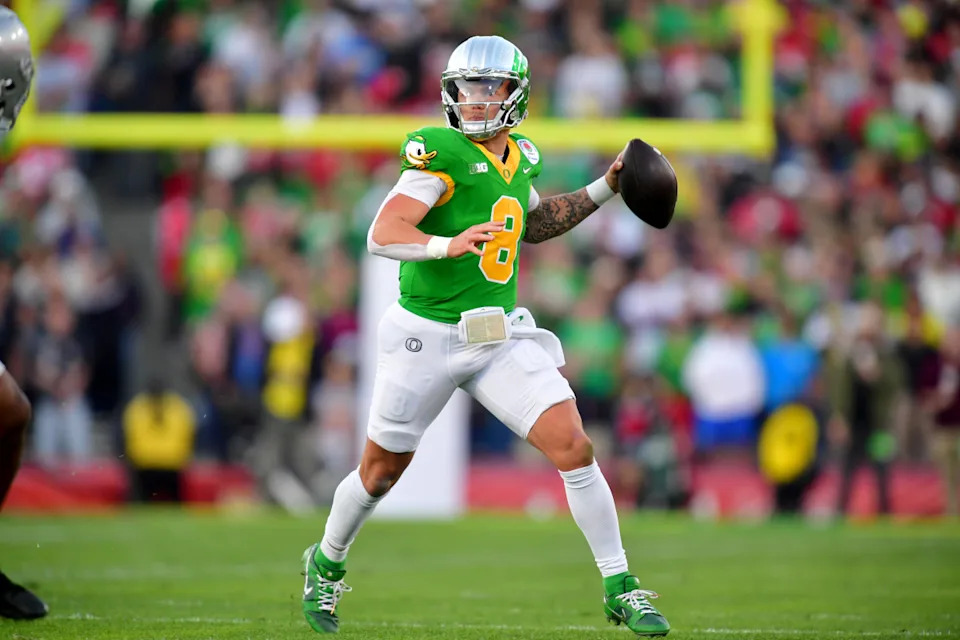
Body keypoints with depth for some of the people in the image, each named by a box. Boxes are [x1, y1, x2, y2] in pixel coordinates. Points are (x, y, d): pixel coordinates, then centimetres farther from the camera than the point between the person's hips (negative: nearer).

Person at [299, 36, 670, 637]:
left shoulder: (521, 158, 6)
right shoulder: (441, 153, -15)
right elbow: (382, 234, -24)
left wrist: (603, 190, 20)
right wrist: (446, 246, -41)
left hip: (502, 339, 4)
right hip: (426, 337, -4)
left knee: (574, 447, -10)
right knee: (381, 471, 12)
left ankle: (620, 588, -1)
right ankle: (326, 565, 39)